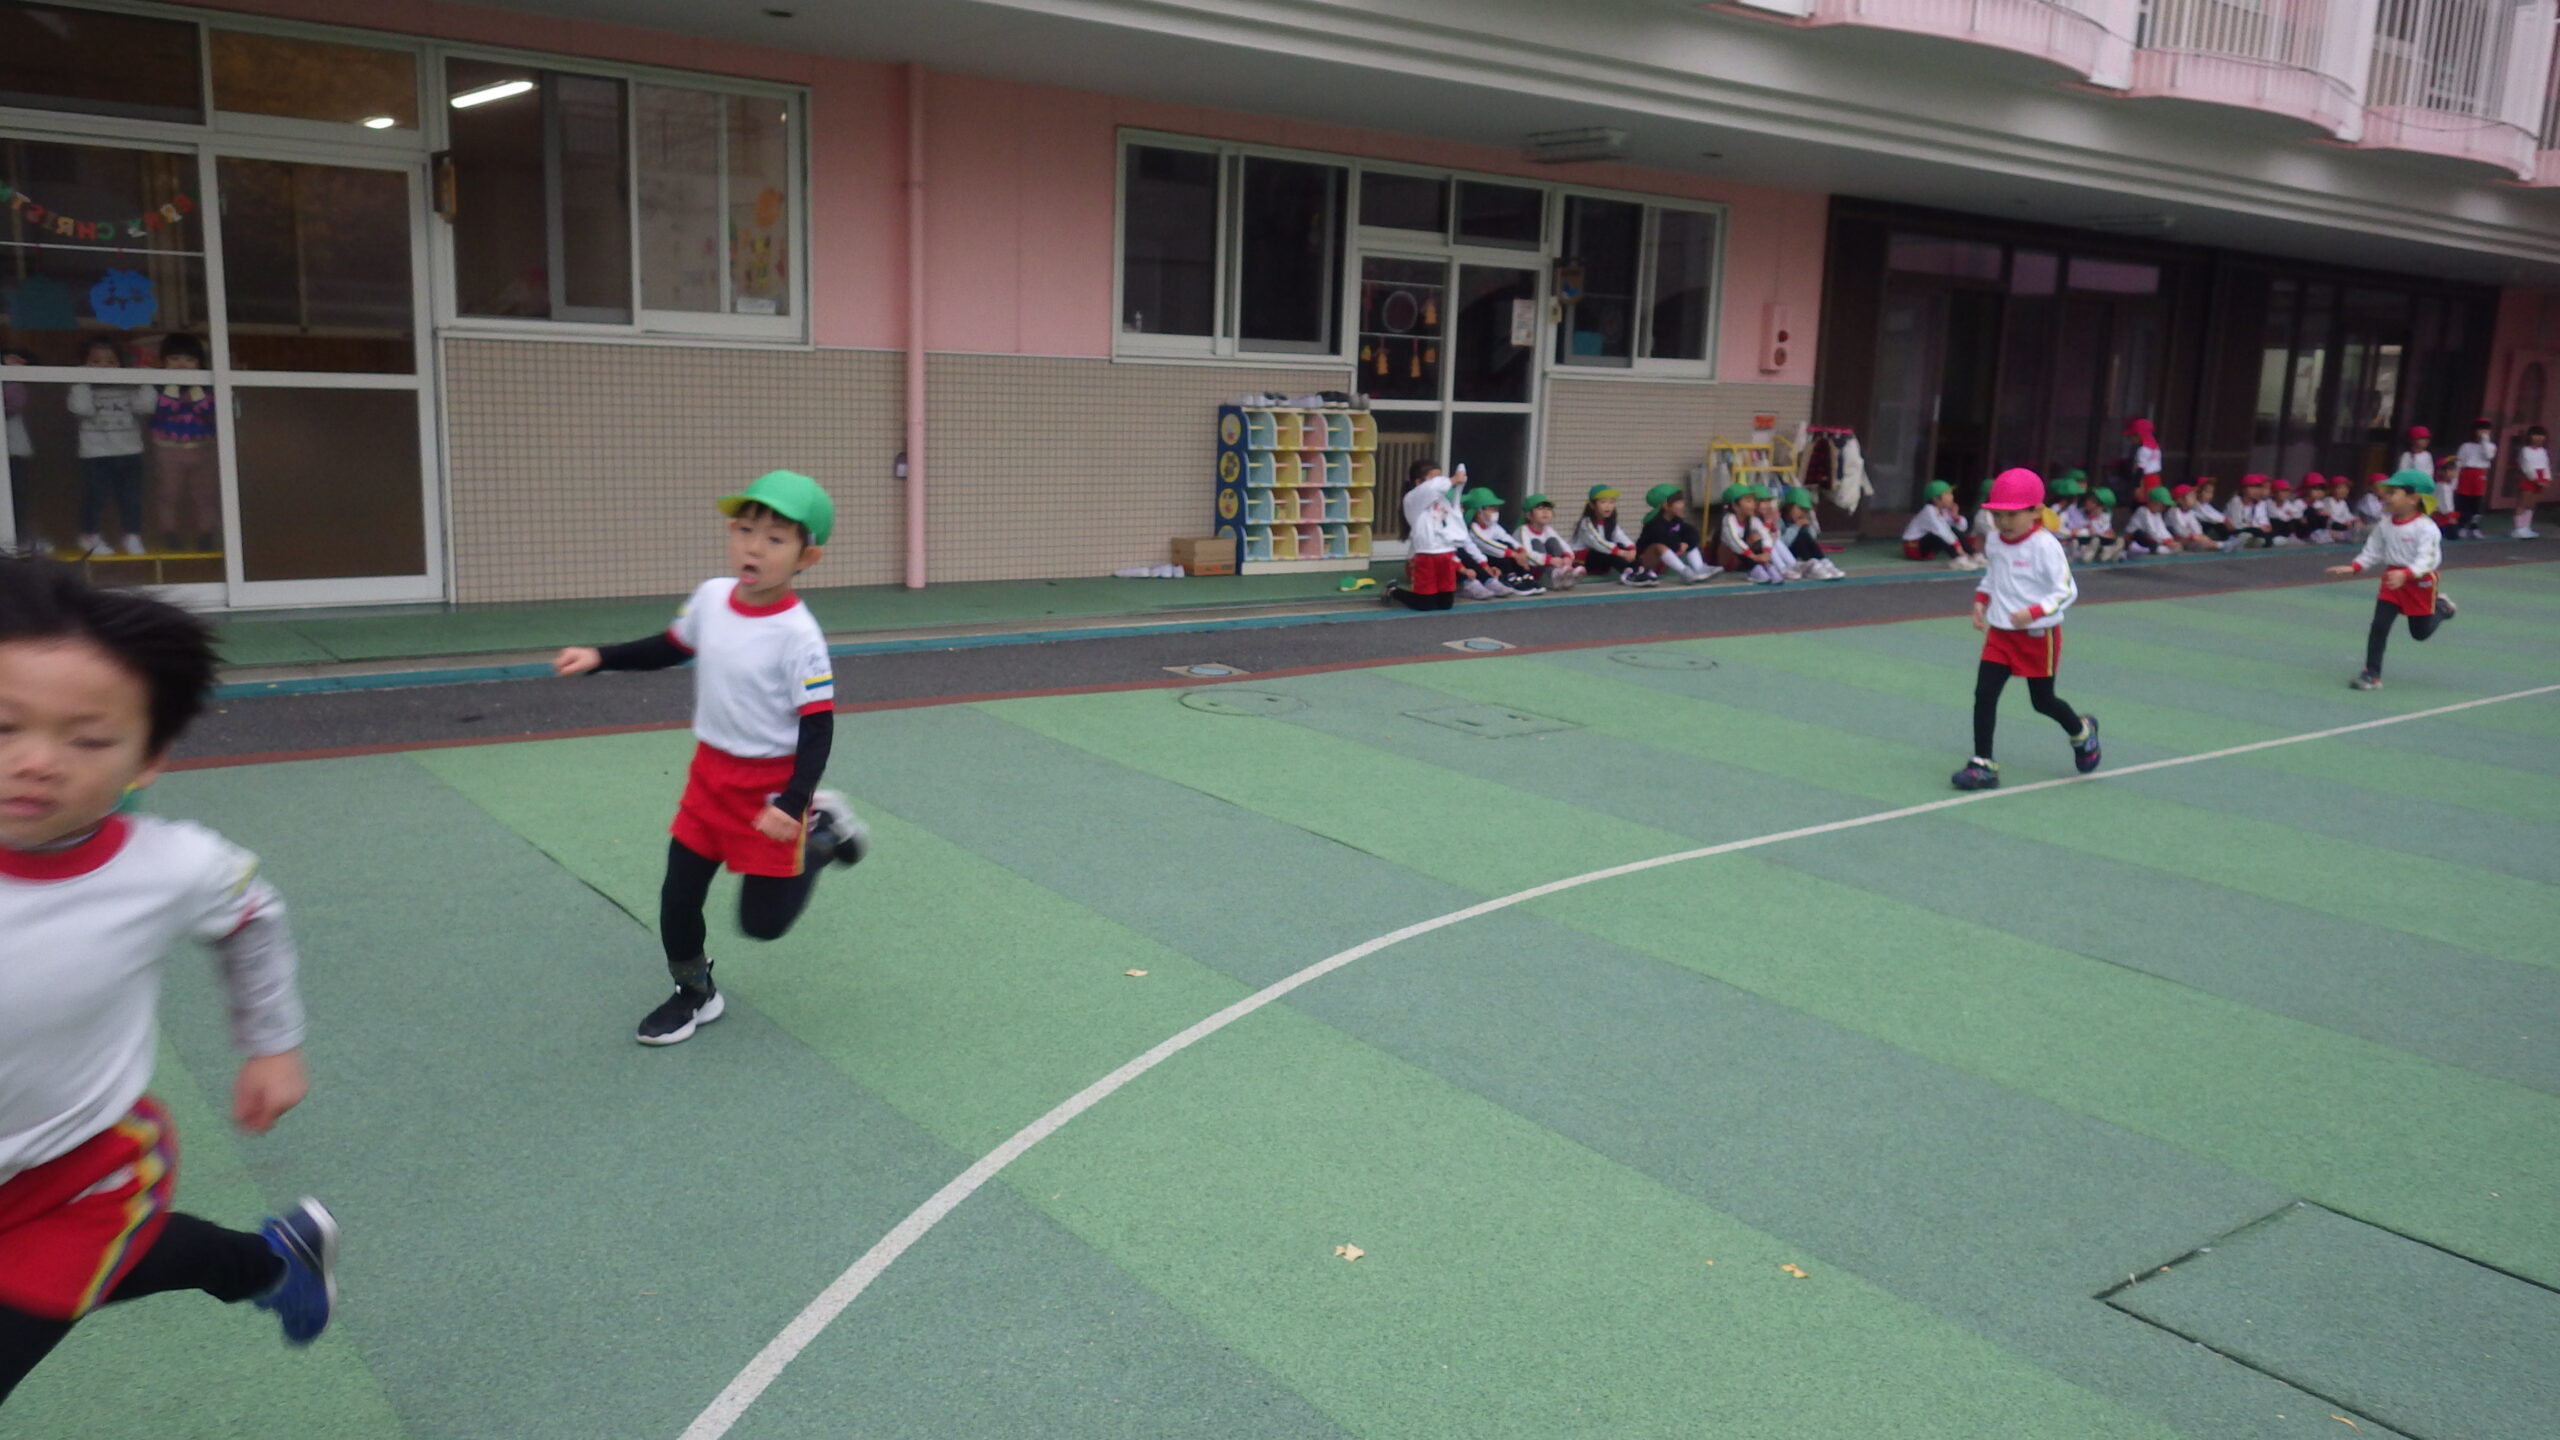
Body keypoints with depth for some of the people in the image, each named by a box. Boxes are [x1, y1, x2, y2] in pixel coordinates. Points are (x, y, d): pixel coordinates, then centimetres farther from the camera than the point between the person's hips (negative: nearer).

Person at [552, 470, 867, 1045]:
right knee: (678, 895, 11)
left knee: (762, 921, 4)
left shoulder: (797, 635, -24)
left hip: (771, 785, -5)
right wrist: (599, 657, 4)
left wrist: (793, 801, -31)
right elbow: (670, 649, 15)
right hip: (711, 770, 6)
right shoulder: (711, 598, -6)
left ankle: (822, 833, 27)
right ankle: (693, 994, 35)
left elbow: (818, 727, -21)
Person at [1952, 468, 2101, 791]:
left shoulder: (2045, 546, -17)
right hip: (1999, 632, 5)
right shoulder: (1996, 545, 2)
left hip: (2038, 635, -5)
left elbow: (2066, 591, -17)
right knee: (1984, 695, -6)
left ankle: (2082, 731, 42)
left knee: (2042, 701, 10)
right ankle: (1983, 765, 1)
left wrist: (2033, 612, -30)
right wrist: (1980, 600, 2)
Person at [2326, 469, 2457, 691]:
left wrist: (2405, 574, -46)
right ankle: (2372, 674, -2)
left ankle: (2441, 606, 46)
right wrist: (2353, 568, -10)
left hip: (2420, 583, -4)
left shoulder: (2426, 528, -22)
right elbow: (2372, 553, 5)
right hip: (2392, 579, 4)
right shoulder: (2385, 525, -4)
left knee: (2420, 632, 14)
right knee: (2379, 625, -7)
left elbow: (2426, 561, -29)